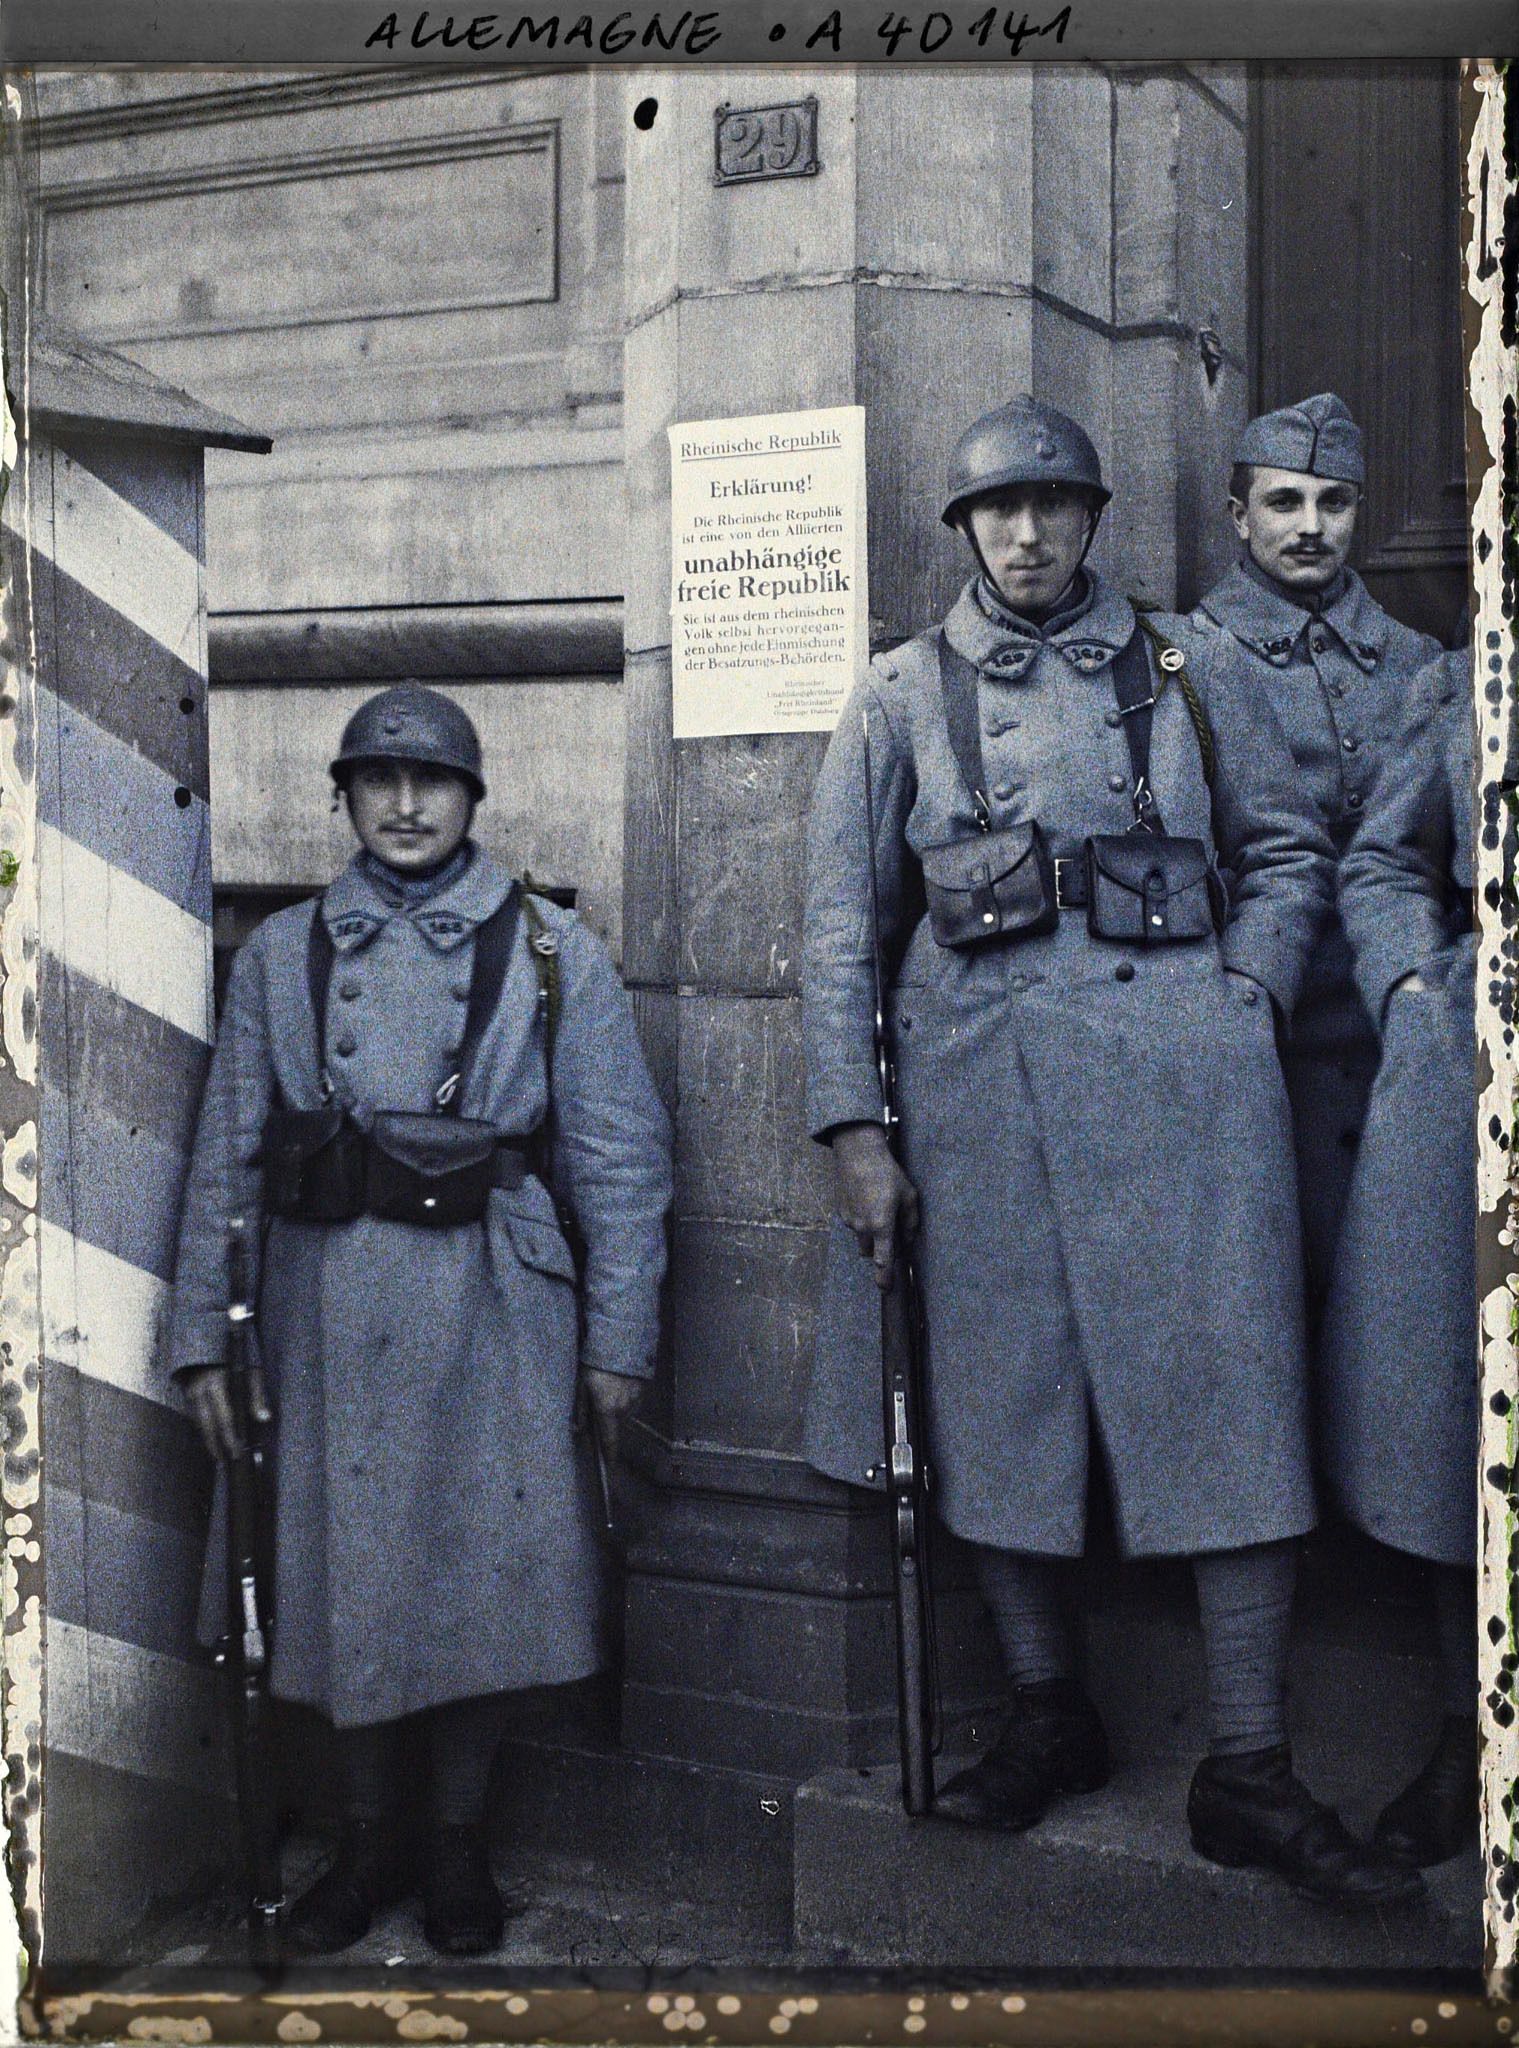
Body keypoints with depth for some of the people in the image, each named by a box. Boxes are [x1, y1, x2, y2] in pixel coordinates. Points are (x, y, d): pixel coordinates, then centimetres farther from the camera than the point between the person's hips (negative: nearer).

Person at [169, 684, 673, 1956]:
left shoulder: (551, 952, 3)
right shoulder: (281, 955, 9)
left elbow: (620, 1157, 1)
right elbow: (226, 1156, 9)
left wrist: (618, 1338, -3)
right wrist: (203, 1332, 4)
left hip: (486, 1307, -2)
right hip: (326, 1309, 2)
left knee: (481, 1572, 6)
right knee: (340, 1571, 9)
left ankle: (460, 1842, 26)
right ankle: (369, 1839, 28)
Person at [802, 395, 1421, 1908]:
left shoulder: (1177, 667, 13)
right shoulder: (902, 695, 11)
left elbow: (1289, 851, 18)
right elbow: (840, 921, 7)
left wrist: (1247, 1000, 2)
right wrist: (852, 1127, 0)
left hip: (1176, 1062, 0)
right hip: (978, 1072, 1)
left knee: (1228, 1394, -4)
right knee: (995, 1391, 4)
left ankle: (1246, 1775, 6)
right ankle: (1049, 1714, 23)